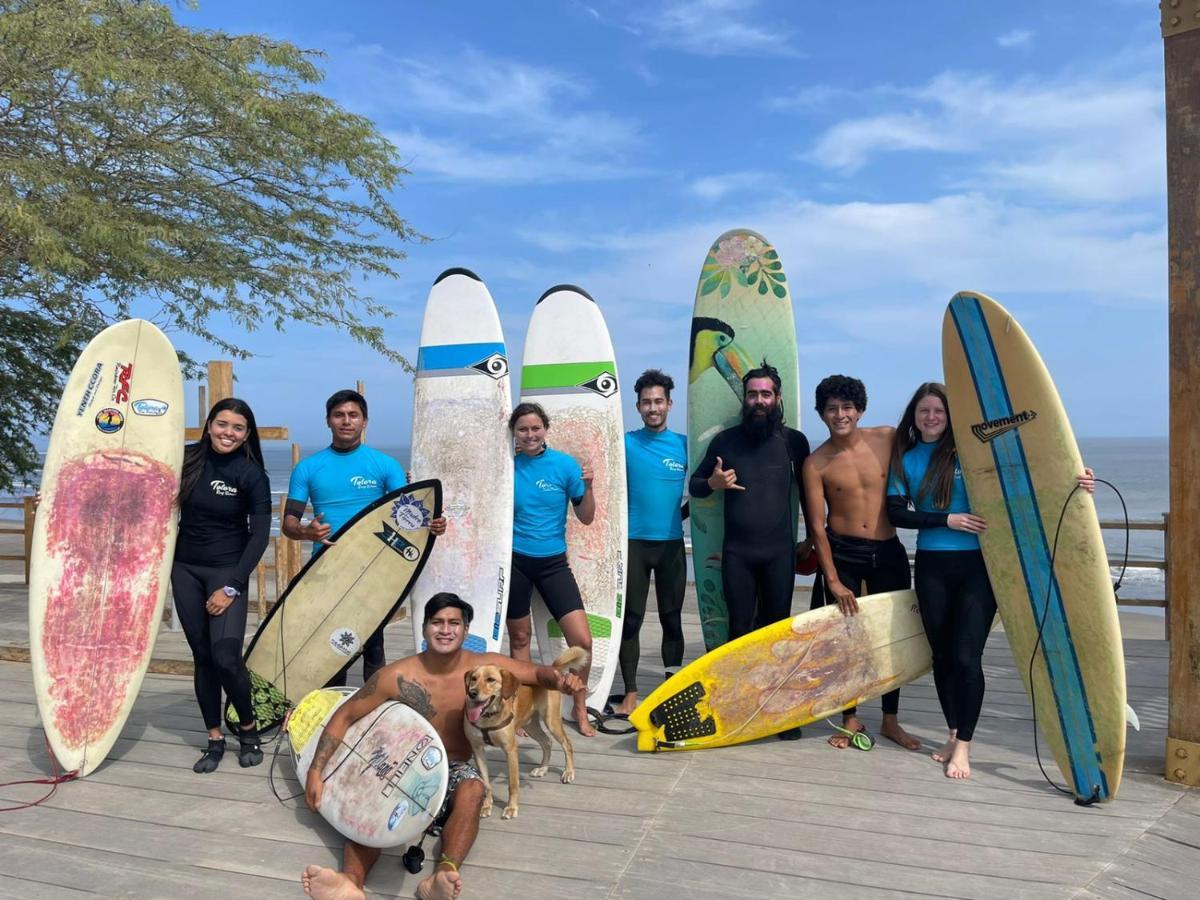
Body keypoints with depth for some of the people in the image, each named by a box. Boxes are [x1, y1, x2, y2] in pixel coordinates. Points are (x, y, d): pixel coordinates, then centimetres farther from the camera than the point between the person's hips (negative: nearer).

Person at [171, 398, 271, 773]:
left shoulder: (252, 475, -10)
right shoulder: (187, 459, -1)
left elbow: (260, 535, -11)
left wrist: (231, 588, -15)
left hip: (227, 571, -3)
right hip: (185, 569, 4)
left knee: (226, 658, -13)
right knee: (202, 657, 8)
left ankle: (249, 730, 11)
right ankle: (215, 740, 20)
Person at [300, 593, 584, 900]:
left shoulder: (484, 667, -9)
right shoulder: (397, 676, -12)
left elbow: (539, 673, -2)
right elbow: (344, 716, -5)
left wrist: (560, 680, -26)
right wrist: (315, 771, -13)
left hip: (454, 770, 0)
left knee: (472, 788, -35)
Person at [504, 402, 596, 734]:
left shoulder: (564, 464, -5)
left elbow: (586, 518, -1)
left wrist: (588, 487, -17)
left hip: (553, 563, 0)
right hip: (513, 561, 0)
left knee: (582, 640, -5)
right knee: (520, 637, 11)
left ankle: (580, 709, 18)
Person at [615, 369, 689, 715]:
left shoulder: (684, 445, 5)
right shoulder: (625, 443, 1)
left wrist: (682, 513, 2)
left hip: (672, 544, 1)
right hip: (634, 543, -1)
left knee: (672, 619, 7)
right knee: (631, 619, 1)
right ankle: (630, 694, 11)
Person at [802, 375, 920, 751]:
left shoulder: (888, 438, -4)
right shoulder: (816, 463, -8)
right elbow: (817, 526, -7)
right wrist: (833, 580, -10)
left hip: (889, 553, 2)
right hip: (842, 554, -2)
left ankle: (891, 721, 26)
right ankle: (851, 719, 20)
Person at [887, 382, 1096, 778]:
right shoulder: (905, 459, 6)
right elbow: (896, 512, -2)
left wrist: (1074, 482, -16)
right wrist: (947, 520, -13)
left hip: (977, 565, -2)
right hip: (932, 567, 3)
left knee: (966, 655, -5)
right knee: (942, 655, 10)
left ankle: (963, 745, 7)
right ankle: (954, 733, 26)